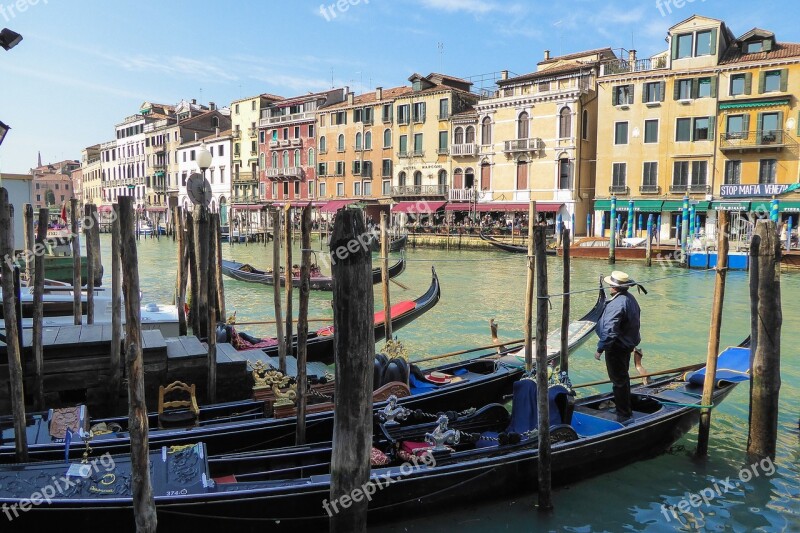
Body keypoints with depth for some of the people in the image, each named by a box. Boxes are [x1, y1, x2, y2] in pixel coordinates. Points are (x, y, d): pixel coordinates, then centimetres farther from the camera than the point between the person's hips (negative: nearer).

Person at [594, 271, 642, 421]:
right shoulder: (630, 299, 4)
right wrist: (634, 342, 24)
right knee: (623, 378, 23)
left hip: (616, 348, -10)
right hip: (627, 344, 10)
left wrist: (600, 349, -24)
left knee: (619, 381, 1)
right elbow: (634, 321, 15)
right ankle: (626, 410, 37)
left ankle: (623, 415, 11)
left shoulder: (617, 304, -28)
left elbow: (609, 331, -31)